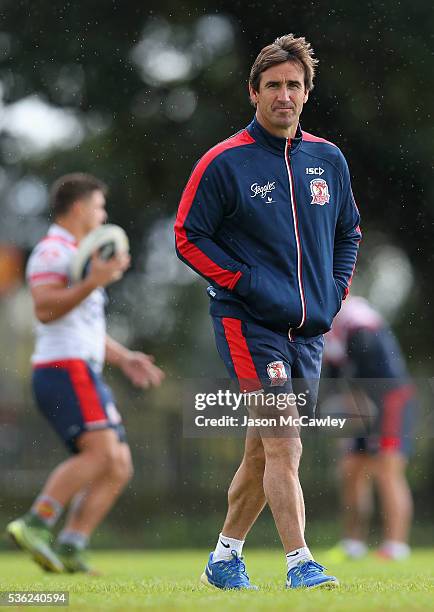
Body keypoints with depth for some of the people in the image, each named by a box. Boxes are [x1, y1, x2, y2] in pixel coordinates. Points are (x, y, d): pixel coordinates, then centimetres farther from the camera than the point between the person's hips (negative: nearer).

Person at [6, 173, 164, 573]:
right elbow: (44, 309, -21)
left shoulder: (76, 256, 27)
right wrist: (94, 282, -27)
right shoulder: (52, 251, -6)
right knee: (101, 452, -23)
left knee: (119, 468, 1)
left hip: (84, 375, 10)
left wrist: (124, 358, 25)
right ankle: (36, 525, -24)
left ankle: (68, 549, -7)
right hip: (65, 371, -10)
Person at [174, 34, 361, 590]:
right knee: (284, 444, -17)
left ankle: (224, 559, 26)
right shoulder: (224, 162, -6)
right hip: (248, 322, -5)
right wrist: (246, 283, -13)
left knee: (264, 450, 12)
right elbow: (188, 237, -4)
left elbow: (348, 232, 22)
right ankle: (299, 564, -17)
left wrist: (336, 290, 8)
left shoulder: (328, 159, 10)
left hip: (309, 329, 5)